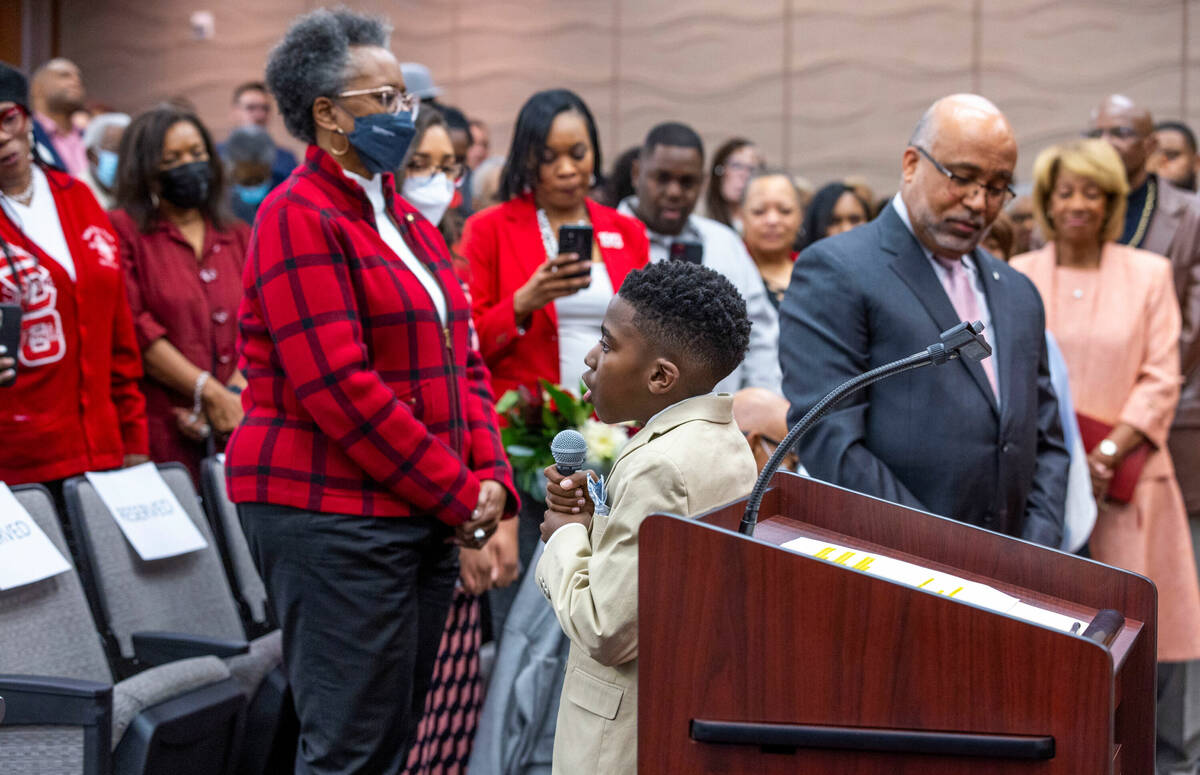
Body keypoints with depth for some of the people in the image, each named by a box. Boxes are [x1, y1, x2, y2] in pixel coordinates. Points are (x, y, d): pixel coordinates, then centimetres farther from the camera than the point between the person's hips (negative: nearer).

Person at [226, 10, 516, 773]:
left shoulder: (408, 220, 17)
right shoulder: (299, 218, -11)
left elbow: (464, 362, 17)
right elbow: (339, 386, -18)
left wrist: (490, 478, 0)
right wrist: (457, 494, -14)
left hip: (426, 516, 9)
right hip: (333, 513, -9)